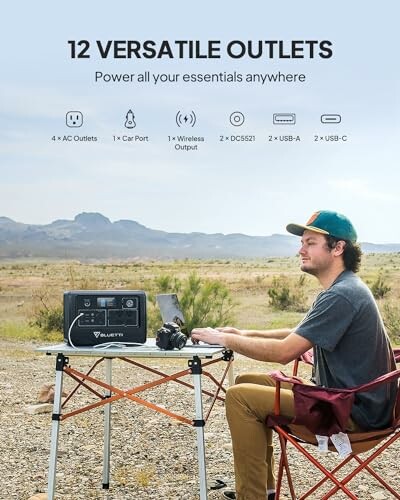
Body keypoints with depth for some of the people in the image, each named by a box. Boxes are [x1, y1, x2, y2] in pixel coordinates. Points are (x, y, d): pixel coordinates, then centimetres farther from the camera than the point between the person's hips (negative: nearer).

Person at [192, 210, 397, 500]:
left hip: (352, 411, -11)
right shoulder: (345, 288, 11)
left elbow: (284, 352, -25)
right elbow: (301, 334, 22)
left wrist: (224, 339, -14)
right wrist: (248, 334, 11)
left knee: (240, 397, -16)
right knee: (247, 381, 13)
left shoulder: (341, 296, -23)